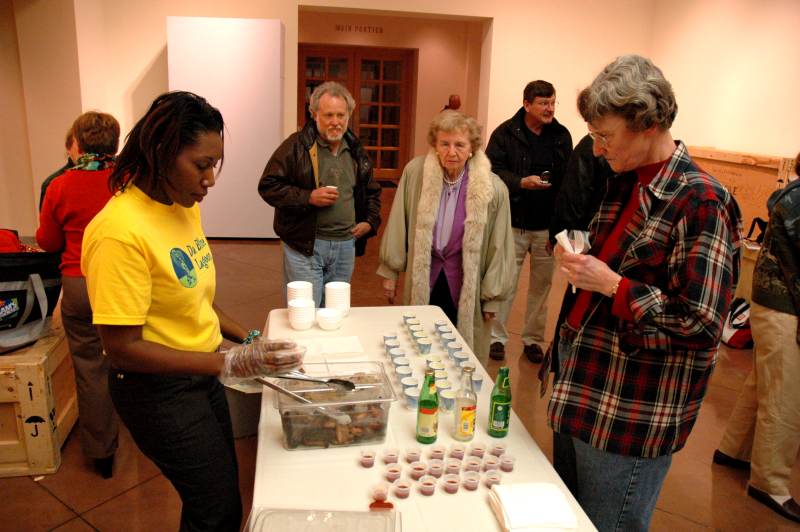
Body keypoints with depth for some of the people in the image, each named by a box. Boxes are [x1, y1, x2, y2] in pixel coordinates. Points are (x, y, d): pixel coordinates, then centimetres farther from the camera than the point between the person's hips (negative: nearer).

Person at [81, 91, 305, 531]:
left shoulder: (184, 207, 0)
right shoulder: (121, 231, -26)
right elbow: (122, 348, -24)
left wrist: (247, 340, -1)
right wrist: (230, 364, -28)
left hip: (201, 375, 8)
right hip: (159, 390, -8)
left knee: (222, 492, 23)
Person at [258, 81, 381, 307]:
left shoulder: (355, 150, 11)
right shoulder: (296, 145, -7)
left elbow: (372, 190, 24)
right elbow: (268, 186, -9)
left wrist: (370, 221, 8)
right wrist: (308, 197, -19)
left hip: (346, 245, 5)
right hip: (305, 246, -5)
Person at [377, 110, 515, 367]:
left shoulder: (493, 189, -13)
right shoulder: (415, 172, -8)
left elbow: (498, 247, -5)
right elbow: (398, 225, 1)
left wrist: (493, 297, 1)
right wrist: (390, 271, 6)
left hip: (465, 289, -1)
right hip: (422, 283, 2)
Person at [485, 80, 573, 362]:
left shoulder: (562, 135, 4)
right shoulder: (505, 133, -5)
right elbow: (493, 170, -9)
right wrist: (521, 182, -24)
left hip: (548, 227, 3)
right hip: (513, 224, -3)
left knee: (541, 285, 12)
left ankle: (533, 339, 26)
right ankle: (497, 337, 21)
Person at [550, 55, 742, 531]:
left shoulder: (701, 201, -17)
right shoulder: (626, 182, 8)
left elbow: (702, 325, -21)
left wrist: (609, 283, -21)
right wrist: (580, 266, 6)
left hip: (631, 417, -8)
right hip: (583, 392, 8)